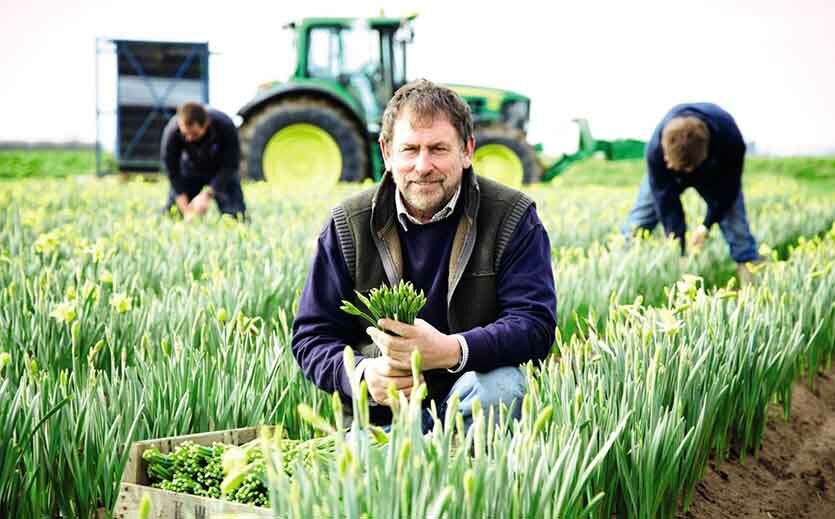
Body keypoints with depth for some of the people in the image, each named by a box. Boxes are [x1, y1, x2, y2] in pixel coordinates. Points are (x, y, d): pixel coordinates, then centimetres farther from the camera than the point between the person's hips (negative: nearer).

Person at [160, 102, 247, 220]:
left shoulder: (226, 127, -34)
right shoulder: (171, 132, -32)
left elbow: (229, 167, -25)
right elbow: (172, 172, -23)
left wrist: (206, 195, -35)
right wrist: (186, 210, -29)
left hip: (221, 171, -1)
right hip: (190, 169, 1)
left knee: (236, 216, -15)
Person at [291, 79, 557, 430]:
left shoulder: (512, 220, -2)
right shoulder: (348, 226, 4)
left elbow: (535, 324, -13)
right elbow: (311, 335, 4)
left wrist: (452, 351, -31)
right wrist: (363, 375, -20)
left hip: (468, 400, 0)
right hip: (381, 412, 1)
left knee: (498, 386, -32)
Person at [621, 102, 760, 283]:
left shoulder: (730, 139, -43)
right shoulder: (656, 149, -42)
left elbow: (728, 187, -26)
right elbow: (665, 200, -35)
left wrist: (707, 225, -29)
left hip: (715, 172, 0)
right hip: (670, 175, 0)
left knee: (733, 217, -13)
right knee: (639, 221, -4)